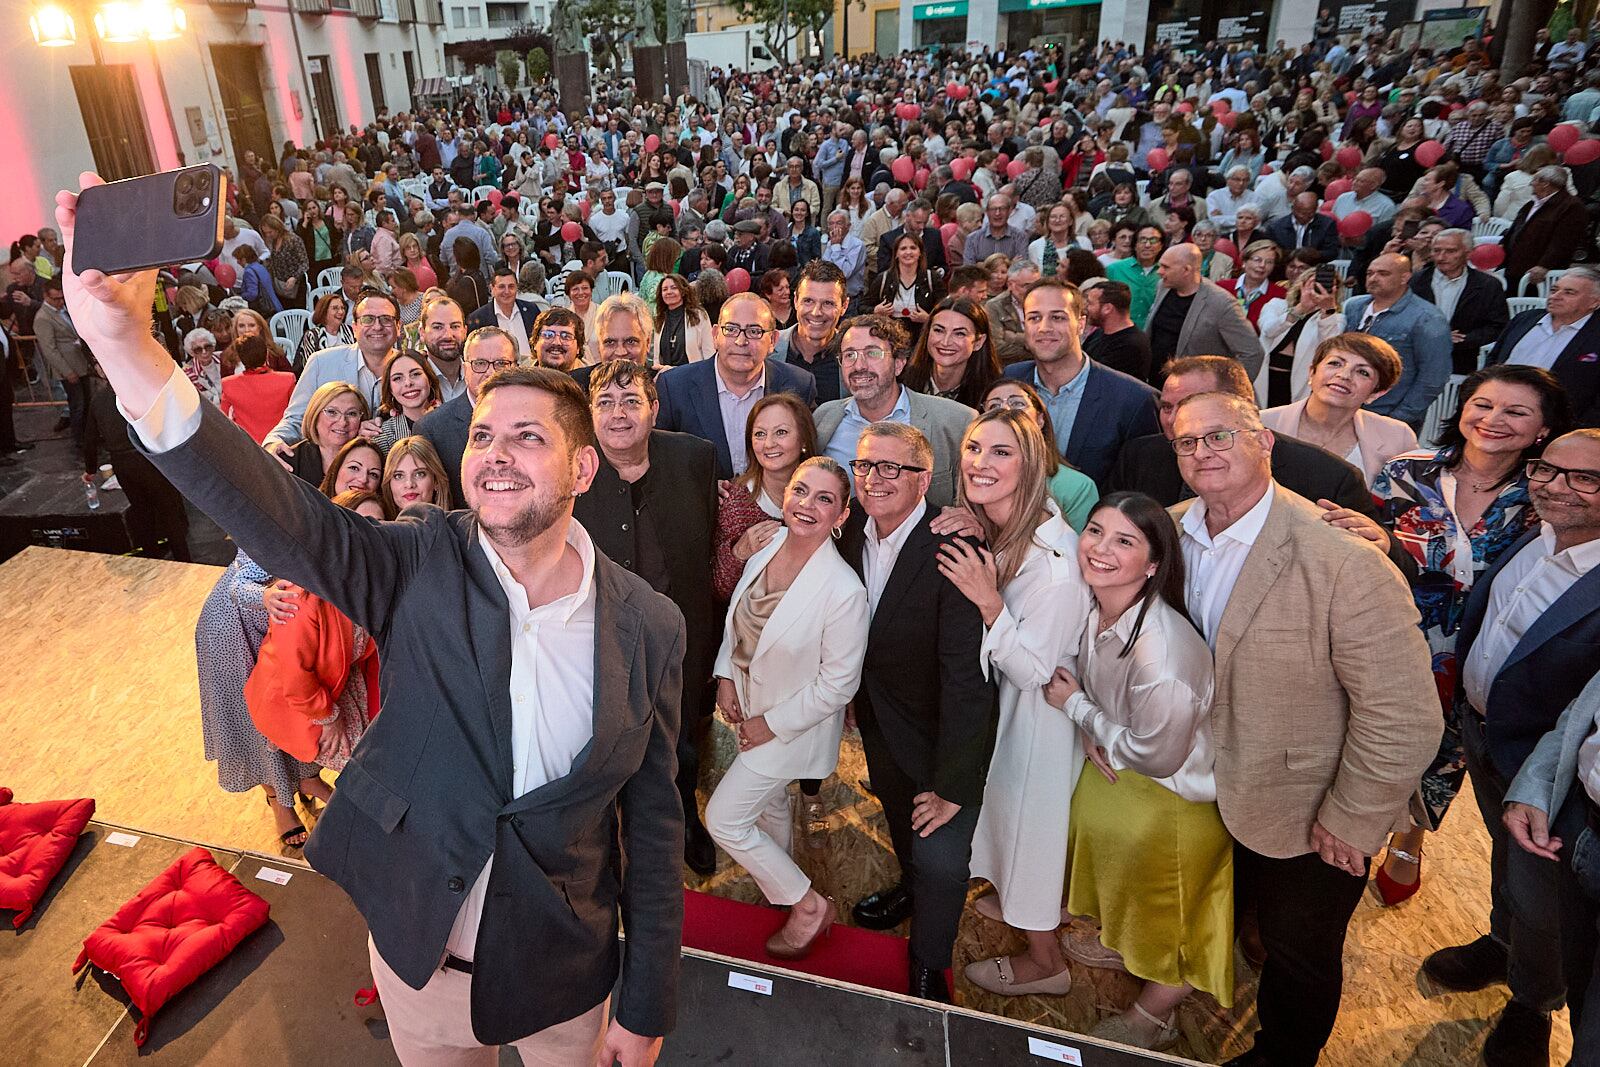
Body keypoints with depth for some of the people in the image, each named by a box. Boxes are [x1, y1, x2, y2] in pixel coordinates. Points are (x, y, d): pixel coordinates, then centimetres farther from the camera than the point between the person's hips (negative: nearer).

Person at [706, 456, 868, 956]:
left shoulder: (843, 590, -31)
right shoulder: (765, 548, -11)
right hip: (749, 706, 7)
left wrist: (772, 724, -15)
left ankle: (808, 905, 19)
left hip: (794, 722, -7)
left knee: (724, 817, -1)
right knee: (770, 802, 26)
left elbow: (838, 683, -22)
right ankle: (780, 883, 55)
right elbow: (737, 616, 7)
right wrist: (726, 677, -3)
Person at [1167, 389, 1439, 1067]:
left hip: (1308, 818, -5)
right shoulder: (1168, 533, -9)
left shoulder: (1345, 564, -29)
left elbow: (1404, 716, -25)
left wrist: (1351, 822, -16)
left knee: (1300, 957, 20)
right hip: (1213, 794, 5)